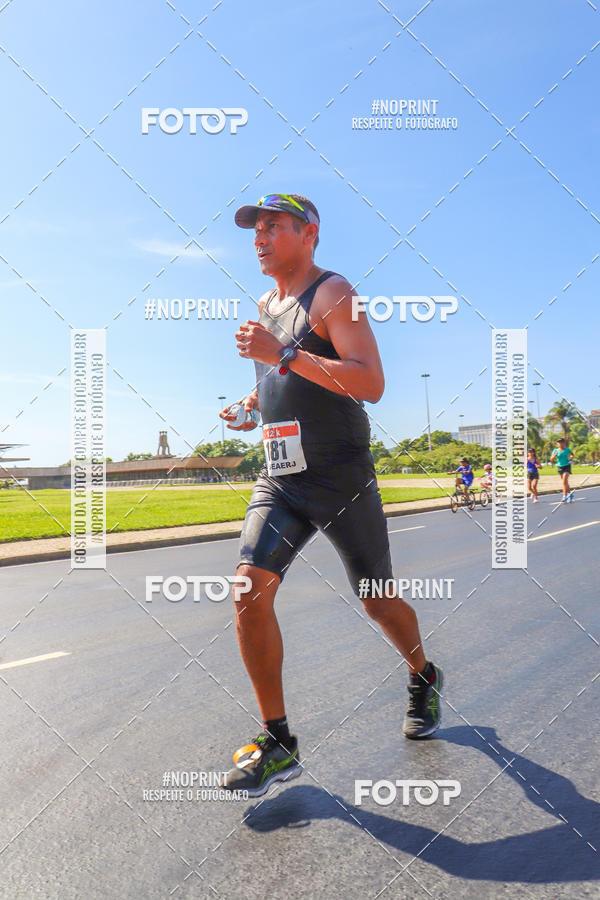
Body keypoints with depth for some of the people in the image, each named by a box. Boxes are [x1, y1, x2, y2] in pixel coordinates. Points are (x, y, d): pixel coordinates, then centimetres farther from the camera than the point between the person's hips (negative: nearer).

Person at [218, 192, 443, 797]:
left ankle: (424, 680, 40)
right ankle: (277, 743, 1)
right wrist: (255, 403, 11)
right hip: (279, 479, 6)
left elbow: (371, 384, -23)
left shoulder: (333, 294, -9)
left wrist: (283, 356, -28)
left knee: (377, 602, 9)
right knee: (249, 589, -12)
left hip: (341, 480, -6)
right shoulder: (266, 305, 15)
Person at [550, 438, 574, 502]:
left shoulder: (567, 449, -2)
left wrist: (571, 458, -5)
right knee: (565, 482, 13)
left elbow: (572, 455, 16)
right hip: (560, 467, 3)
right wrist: (555, 454, -21)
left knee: (564, 481, -17)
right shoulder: (555, 450, 0)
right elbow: (551, 459, -6)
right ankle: (570, 493, 32)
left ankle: (564, 497, -17)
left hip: (567, 466, -3)